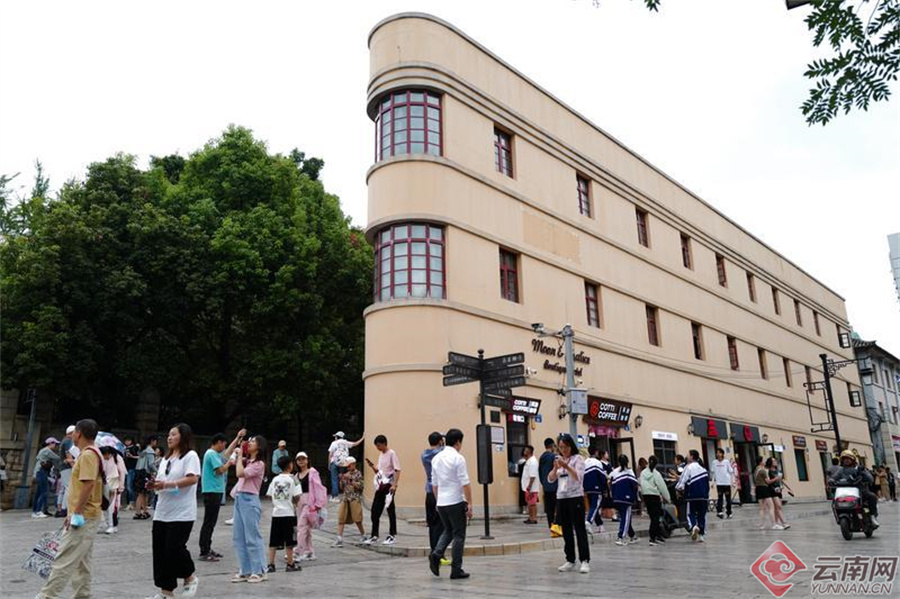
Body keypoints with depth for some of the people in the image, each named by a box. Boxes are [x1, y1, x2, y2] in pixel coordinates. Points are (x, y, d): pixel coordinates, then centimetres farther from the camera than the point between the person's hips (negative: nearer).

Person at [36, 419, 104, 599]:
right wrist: (72, 513, 22)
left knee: (64, 560, -7)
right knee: (80, 561, 13)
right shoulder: (88, 454, 16)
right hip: (85, 516, 10)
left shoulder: (88, 454, -16)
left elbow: (89, 484, -25)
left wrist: (76, 513, -23)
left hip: (83, 517, -10)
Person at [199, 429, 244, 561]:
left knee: (211, 522, 14)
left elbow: (228, 452, 31)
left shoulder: (215, 454, 15)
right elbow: (220, 470, -21)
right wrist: (229, 463, -4)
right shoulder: (212, 454, -14)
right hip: (212, 492, -10)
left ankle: (207, 549, 21)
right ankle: (204, 553, -4)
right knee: (209, 522, -7)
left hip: (215, 491, 10)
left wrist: (238, 438, 33)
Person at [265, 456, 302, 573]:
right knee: (289, 541, 4)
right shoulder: (293, 479, -7)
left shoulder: (274, 479, 7)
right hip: (289, 513, -4)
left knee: (273, 541, 9)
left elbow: (269, 495, 7)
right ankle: (290, 564, 9)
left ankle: (271, 565, 9)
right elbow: (297, 497, -13)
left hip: (276, 513, 4)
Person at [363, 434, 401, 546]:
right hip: (380, 486, 8)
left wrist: (394, 485, -23)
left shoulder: (392, 454, -9)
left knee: (390, 510, 0)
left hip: (389, 485, -8)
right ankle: (374, 535, 14)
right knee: (375, 511, 7)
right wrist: (373, 467, 3)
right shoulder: (381, 455, 16)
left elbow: (397, 470, -15)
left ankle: (392, 536, 9)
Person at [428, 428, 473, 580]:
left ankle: (436, 554, -2)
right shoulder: (458, 458, -13)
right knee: (458, 535, 5)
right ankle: (456, 570, 8)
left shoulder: (436, 458, 8)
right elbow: (465, 484, -15)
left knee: (448, 531, 20)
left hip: (441, 503, 6)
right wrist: (470, 504, -11)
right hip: (456, 502, -6)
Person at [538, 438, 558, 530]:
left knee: (549, 508, 10)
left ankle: (551, 526, 12)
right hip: (554, 486, -7)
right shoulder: (554, 456, -10)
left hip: (546, 487, 7)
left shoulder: (541, 457, 12)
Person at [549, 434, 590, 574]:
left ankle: (585, 561, -3)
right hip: (561, 498, 6)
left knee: (579, 530, -5)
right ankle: (570, 561, 15)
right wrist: (556, 467, -12)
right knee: (566, 531, 9)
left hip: (575, 498, -5)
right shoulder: (559, 460, 13)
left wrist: (566, 466, -28)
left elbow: (578, 477, -16)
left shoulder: (578, 458, -3)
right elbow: (551, 479, 6)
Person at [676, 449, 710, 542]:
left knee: (691, 513, 5)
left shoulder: (688, 467, -7)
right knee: (702, 514, 12)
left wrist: (679, 487, 9)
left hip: (692, 496, -5)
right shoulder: (703, 468, 12)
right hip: (703, 496, 5)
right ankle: (701, 534, 9)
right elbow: (707, 483, 18)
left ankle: (694, 526, -22)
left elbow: (682, 481, -10)